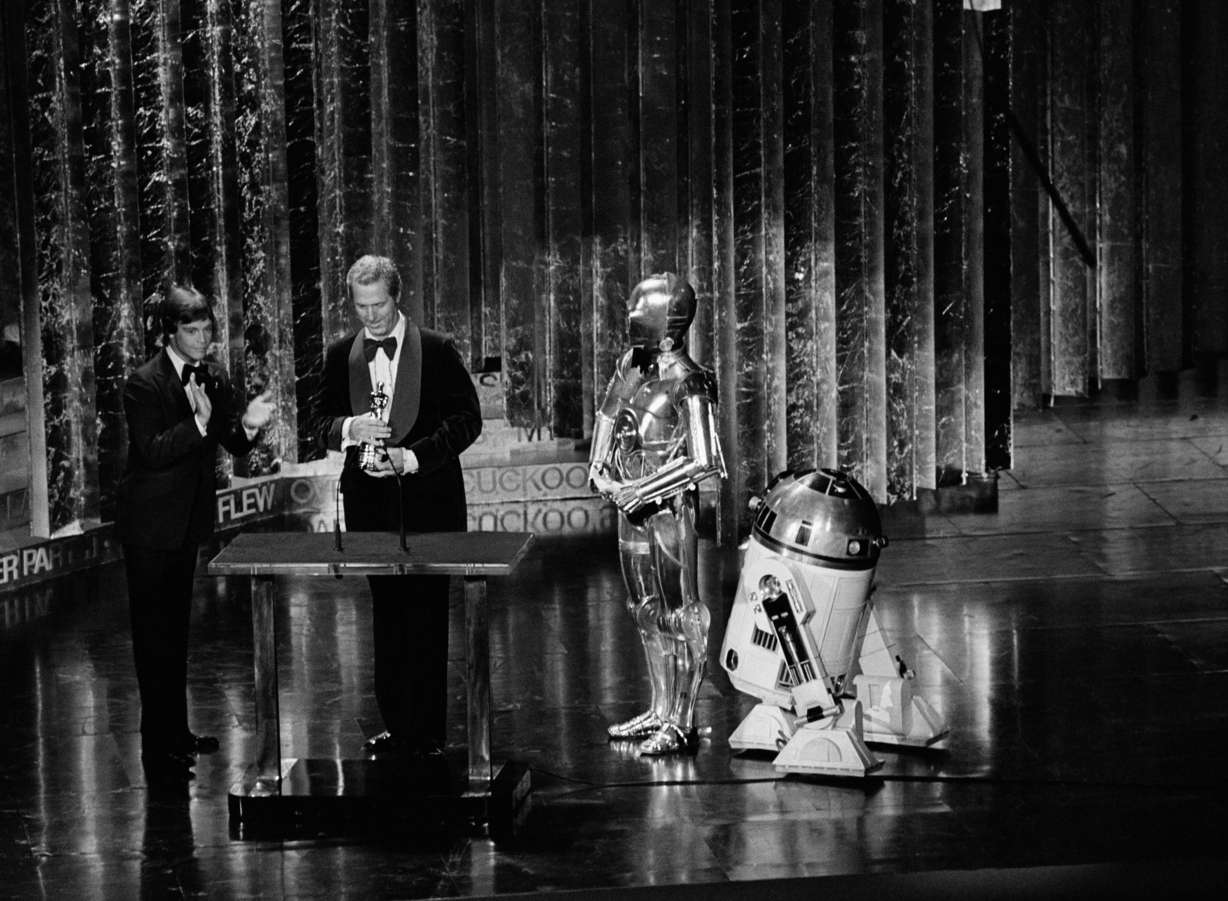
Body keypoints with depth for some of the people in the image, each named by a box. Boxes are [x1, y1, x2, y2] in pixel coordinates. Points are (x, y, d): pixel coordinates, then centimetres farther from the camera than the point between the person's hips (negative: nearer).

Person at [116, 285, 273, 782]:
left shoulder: (213, 377, 4)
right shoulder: (145, 384, -17)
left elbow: (232, 443, 5)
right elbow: (154, 452, -25)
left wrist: (246, 424, -17)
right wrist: (199, 424, -36)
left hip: (188, 522, 8)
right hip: (151, 525, -8)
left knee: (176, 628, 18)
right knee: (155, 633, -4)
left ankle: (175, 731, 29)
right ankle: (158, 746, 0)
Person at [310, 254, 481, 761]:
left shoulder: (437, 351, -3)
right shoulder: (341, 355, 7)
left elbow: (466, 419, -5)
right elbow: (320, 422, 8)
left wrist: (412, 457, -16)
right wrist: (349, 429, -15)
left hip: (428, 499, -4)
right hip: (370, 503, 4)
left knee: (426, 615, -3)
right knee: (386, 614, 10)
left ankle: (428, 733, 1)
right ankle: (396, 724, 17)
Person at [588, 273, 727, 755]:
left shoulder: (687, 382, -15)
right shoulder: (631, 365, 8)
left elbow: (701, 462, -17)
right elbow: (608, 421, 18)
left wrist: (642, 492, -16)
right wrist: (604, 474, 2)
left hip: (669, 506, -9)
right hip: (631, 504, 9)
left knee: (680, 614, -2)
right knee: (646, 611, 15)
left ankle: (681, 723, 3)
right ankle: (660, 710, 26)